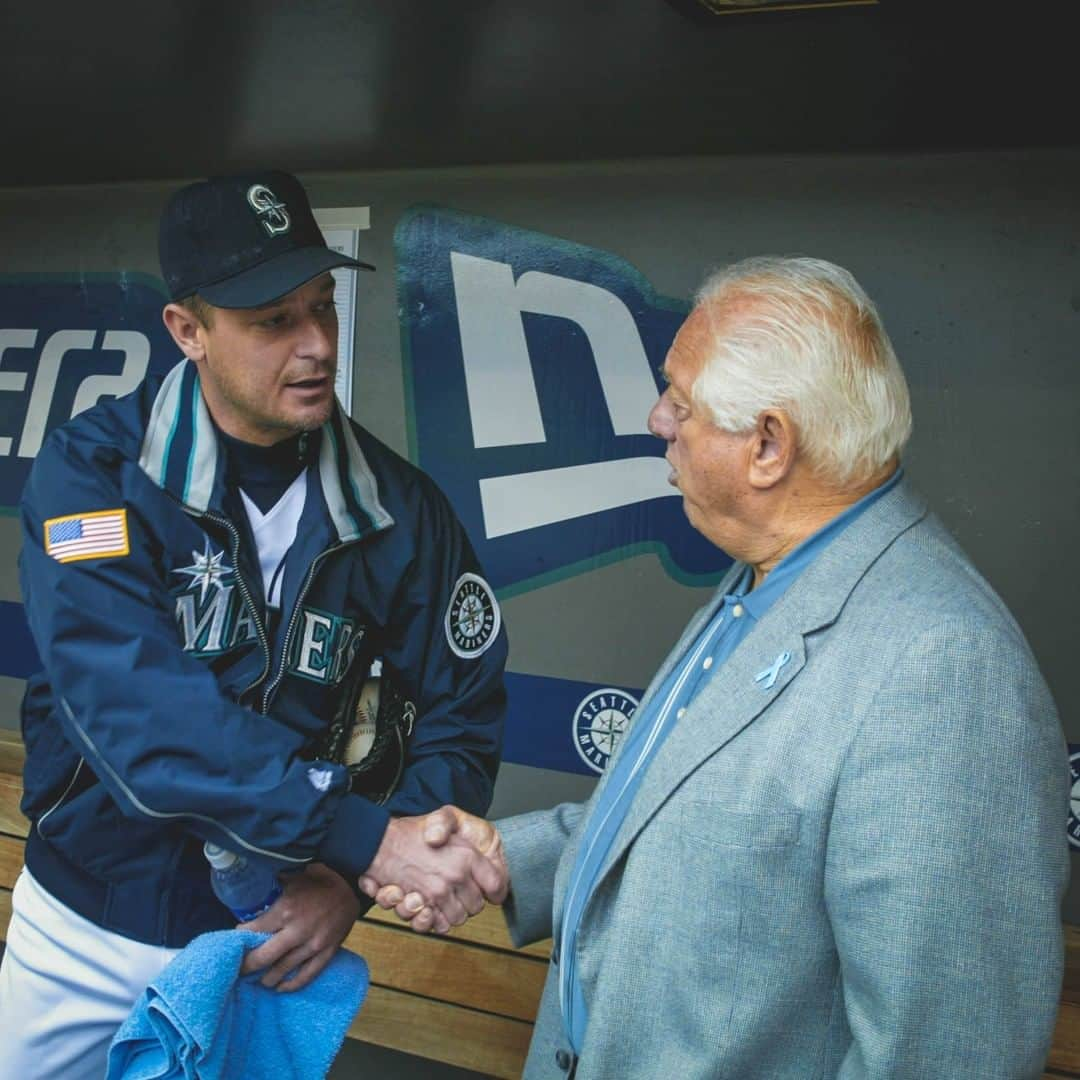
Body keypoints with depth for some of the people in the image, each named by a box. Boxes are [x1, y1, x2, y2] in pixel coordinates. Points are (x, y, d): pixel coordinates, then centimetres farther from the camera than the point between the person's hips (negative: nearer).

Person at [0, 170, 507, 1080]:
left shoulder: (397, 509, -11)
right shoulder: (95, 470, -17)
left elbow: (463, 714, -5)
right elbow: (130, 700, -29)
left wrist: (348, 879, -19)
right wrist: (366, 836, -34)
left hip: (266, 939, 1)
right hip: (80, 925, 0)